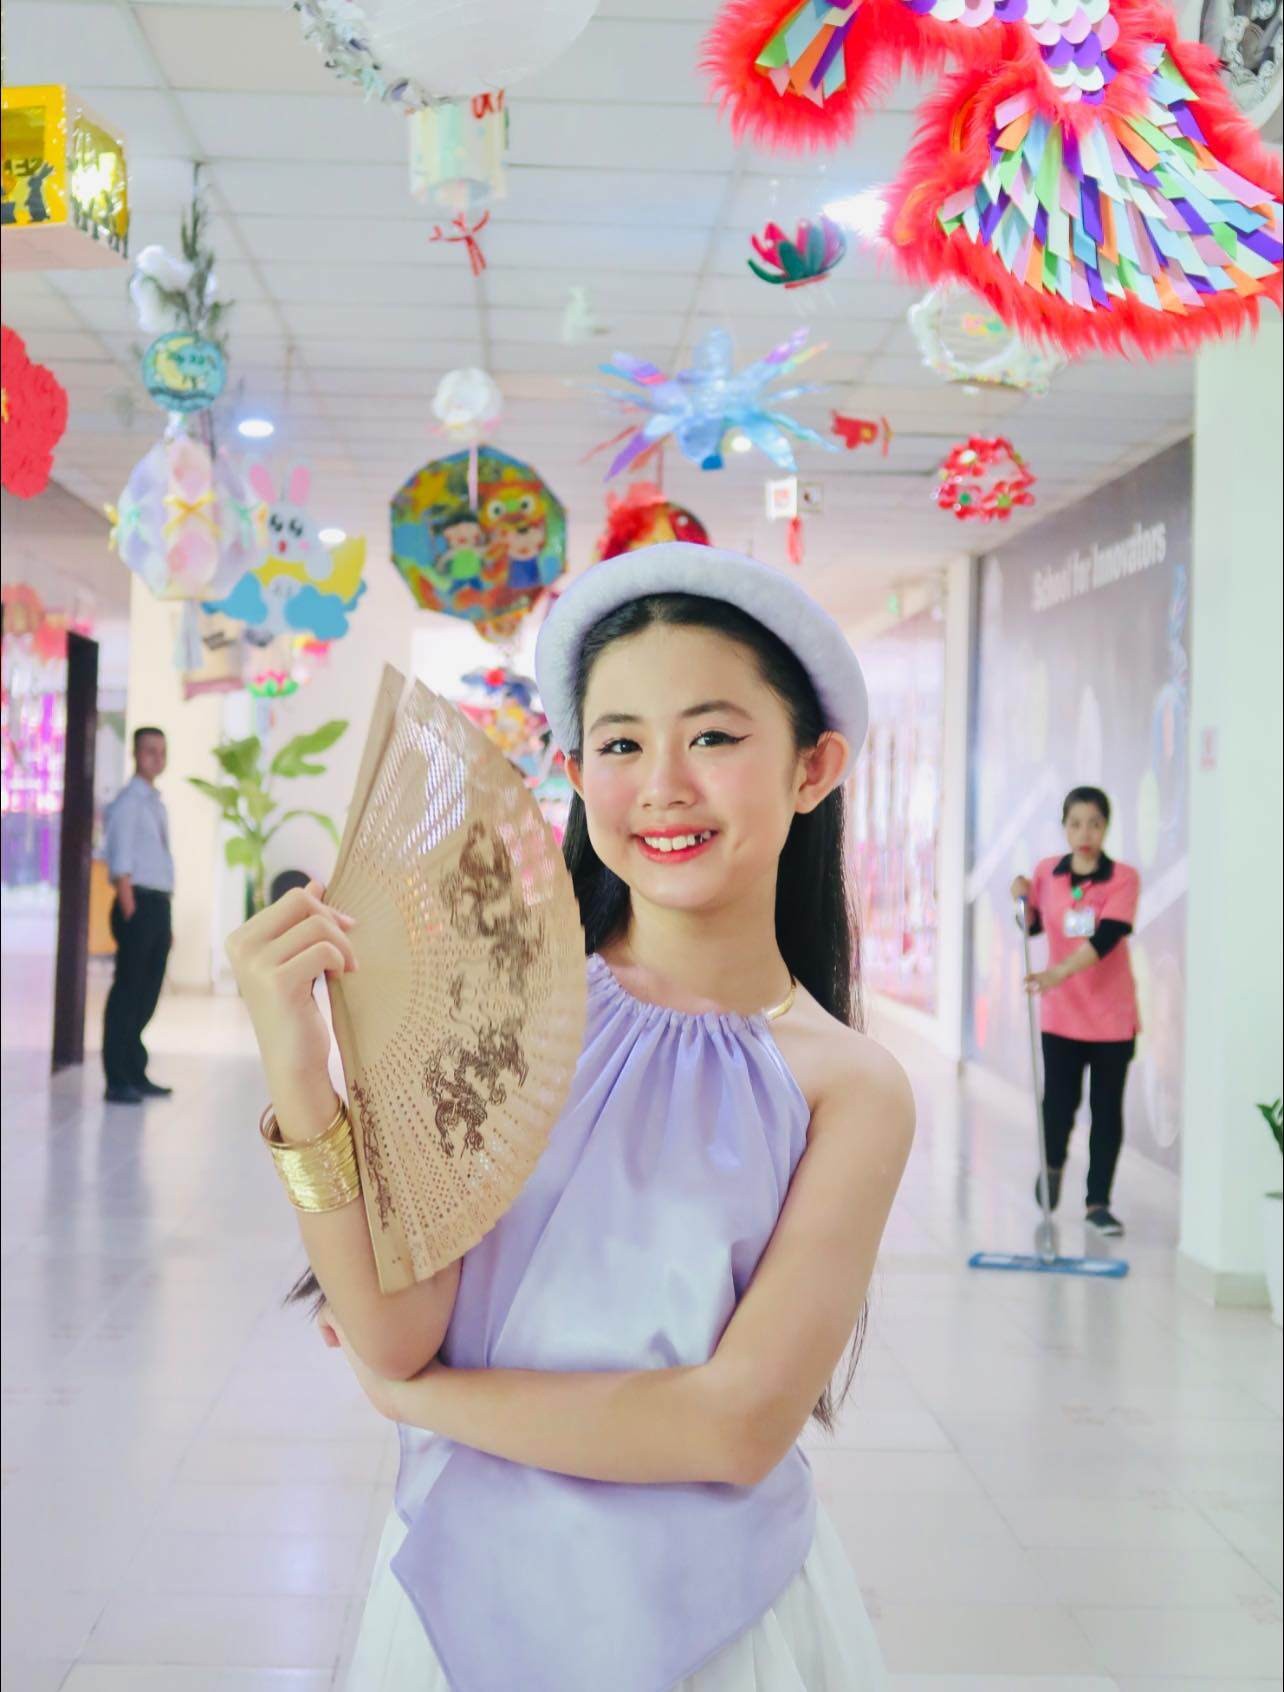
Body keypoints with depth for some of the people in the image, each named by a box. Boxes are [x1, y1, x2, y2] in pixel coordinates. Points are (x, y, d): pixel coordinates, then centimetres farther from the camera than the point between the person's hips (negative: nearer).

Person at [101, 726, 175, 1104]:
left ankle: (135, 1073, 22)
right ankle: (117, 1081, -4)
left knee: (148, 992, 13)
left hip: (158, 906, 9)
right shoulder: (128, 802, -8)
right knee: (128, 991, -6)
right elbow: (121, 863, -14)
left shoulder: (156, 804, 18)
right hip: (138, 904, -8)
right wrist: (130, 914, -19)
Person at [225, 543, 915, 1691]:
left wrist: (424, 1393, -12)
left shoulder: (851, 1087, -10)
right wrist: (299, 1072, -25)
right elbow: (393, 1334, -13)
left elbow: (740, 1424, -16)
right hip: (467, 1585, 1)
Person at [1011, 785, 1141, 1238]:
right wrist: (1023, 897, -4)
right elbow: (1033, 925, 16)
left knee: (1107, 1110, 4)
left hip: (1112, 1014, -2)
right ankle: (1053, 1165, 35)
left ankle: (1098, 1201, 16)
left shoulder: (1123, 878, -10)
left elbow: (1107, 937, -22)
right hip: (1061, 1012, 2)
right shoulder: (1047, 873, 1)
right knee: (1059, 1100, 3)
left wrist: (1061, 971, -34)